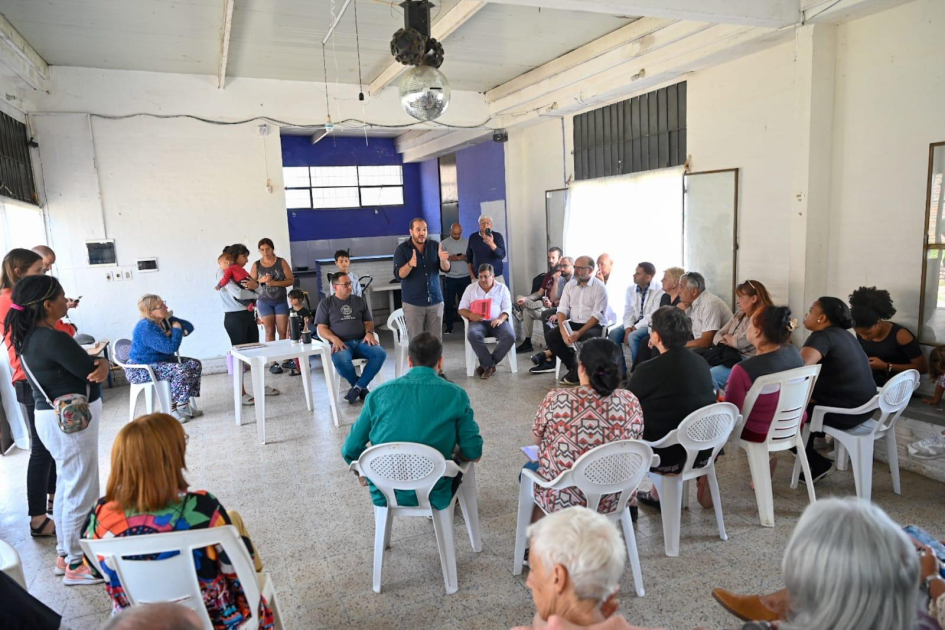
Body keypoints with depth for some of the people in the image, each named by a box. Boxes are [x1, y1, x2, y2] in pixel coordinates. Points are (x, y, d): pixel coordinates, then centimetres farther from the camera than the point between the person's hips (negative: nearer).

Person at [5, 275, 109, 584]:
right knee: (81, 493, 2)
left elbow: (72, 364, 3)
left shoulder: (29, 336, 7)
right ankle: (77, 565, 14)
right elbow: (91, 370, -19)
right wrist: (102, 363, 2)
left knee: (66, 487, 21)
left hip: (56, 418, 10)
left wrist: (96, 362, -16)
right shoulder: (53, 340, -24)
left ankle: (65, 554, 35)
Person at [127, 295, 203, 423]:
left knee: (195, 365, -3)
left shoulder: (164, 320, 1)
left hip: (161, 361, 10)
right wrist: (176, 329, -17)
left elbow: (189, 327, 5)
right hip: (141, 370, -10)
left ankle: (183, 405, 1)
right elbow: (171, 347, -33)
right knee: (182, 371, -28)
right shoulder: (147, 328, -27)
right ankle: (171, 409, -13)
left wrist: (172, 332, -14)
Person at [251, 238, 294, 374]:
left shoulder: (281, 262, -2)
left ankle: (286, 360, 8)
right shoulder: (256, 265, 2)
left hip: (281, 301, 0)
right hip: (264, 302, 0)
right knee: (270, 331, -2)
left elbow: (291, 280, -7)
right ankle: (272, 363, 0)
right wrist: (262, 280, -17)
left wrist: (274, 282, -17)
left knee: (283, 331, 0)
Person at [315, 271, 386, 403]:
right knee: (341, 361, -38)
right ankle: (362, 387, -13)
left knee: (380, 354, -29)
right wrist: (334, 339, -17)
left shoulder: (360, 301, 18)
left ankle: (358, 387, -22)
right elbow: (321, 328, 3)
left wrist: (369, 333, -7)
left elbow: (368, 322, 18)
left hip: (361, 341, 3)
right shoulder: (325, 303, 9)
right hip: (340, 343, -3)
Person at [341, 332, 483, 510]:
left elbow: (350, 450, 0)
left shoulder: (380, 393, -4)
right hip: (432, 495, -2)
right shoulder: (456, 395, -8)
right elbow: (474, 454, -6)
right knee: (462, 457, 29)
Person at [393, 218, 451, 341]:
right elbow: (398, 274, -13)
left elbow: (446, 269, -2)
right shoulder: (402, 249, -5)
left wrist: (443, 259, -25)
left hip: (435, 301, 2)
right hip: (413, 303, -2)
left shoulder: (435, 246, 2)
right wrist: (410, 264, -33)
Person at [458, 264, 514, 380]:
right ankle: (489, 365, -21)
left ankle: (487, 365, -17)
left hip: (497, 321, 0)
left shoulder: (502, 288, 14)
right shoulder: (471, 288, 15)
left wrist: (501, 319, -18)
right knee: (472, 334, -36)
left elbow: (507, 308, 4)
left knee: (510, 336, -31)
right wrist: (471, 315, -13)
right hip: (478, 322, 0)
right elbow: (462, 309, 10)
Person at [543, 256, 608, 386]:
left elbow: (597, 316, -14)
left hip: (593, 326, -5)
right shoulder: (570, 285, 8)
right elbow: (562, 310, 3)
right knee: (550, 336, -18)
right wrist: (563, 331, -16)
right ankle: (573, 367, -4)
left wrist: (579, 333, -26)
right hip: (572, 324, 5)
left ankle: (576, 373, -11)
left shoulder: (599, 287, -8)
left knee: (587, 340, -37)